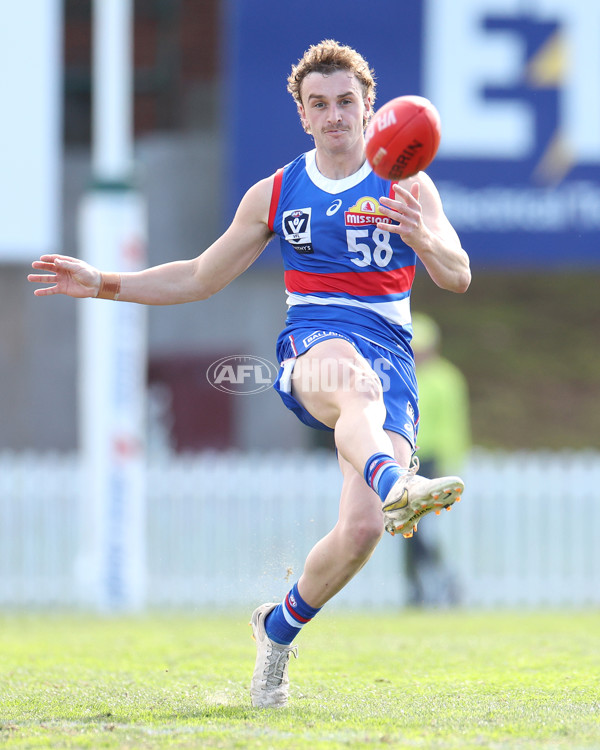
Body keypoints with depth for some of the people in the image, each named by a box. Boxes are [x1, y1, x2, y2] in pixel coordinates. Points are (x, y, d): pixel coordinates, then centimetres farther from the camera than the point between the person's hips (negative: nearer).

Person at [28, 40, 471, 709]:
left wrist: (421, 237, -25)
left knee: (362, 529, -17)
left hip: (390, 354, 0)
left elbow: (457, 278, -4)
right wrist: (108, 285, 13)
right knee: (355, 383, -41)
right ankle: (395, 486, -74)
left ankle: (281, 625, 13)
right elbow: (198, 278, 23)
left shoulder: (406, 188, 8)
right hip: (312, 348, 0)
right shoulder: (274, 194, 15)